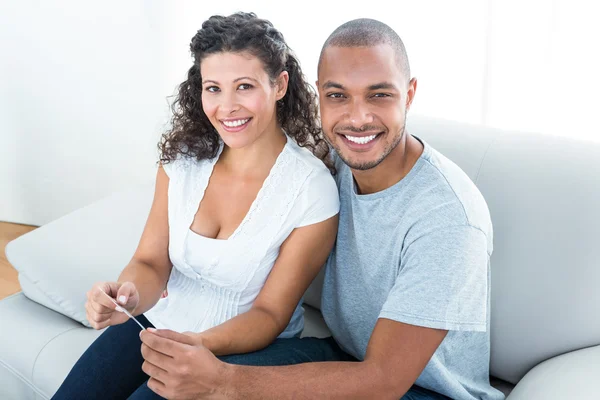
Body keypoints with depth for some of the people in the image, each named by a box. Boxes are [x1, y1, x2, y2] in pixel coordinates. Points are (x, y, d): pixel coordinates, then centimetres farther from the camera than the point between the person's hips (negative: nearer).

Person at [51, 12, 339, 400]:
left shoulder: (312, 191, -20)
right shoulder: (183, 158, -7)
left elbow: (270, 313, -14)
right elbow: (151, 263, -4)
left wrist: (202, 343, -34)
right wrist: (129, 294, -28)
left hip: (242, 350, -4)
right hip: (160, 321, 4)